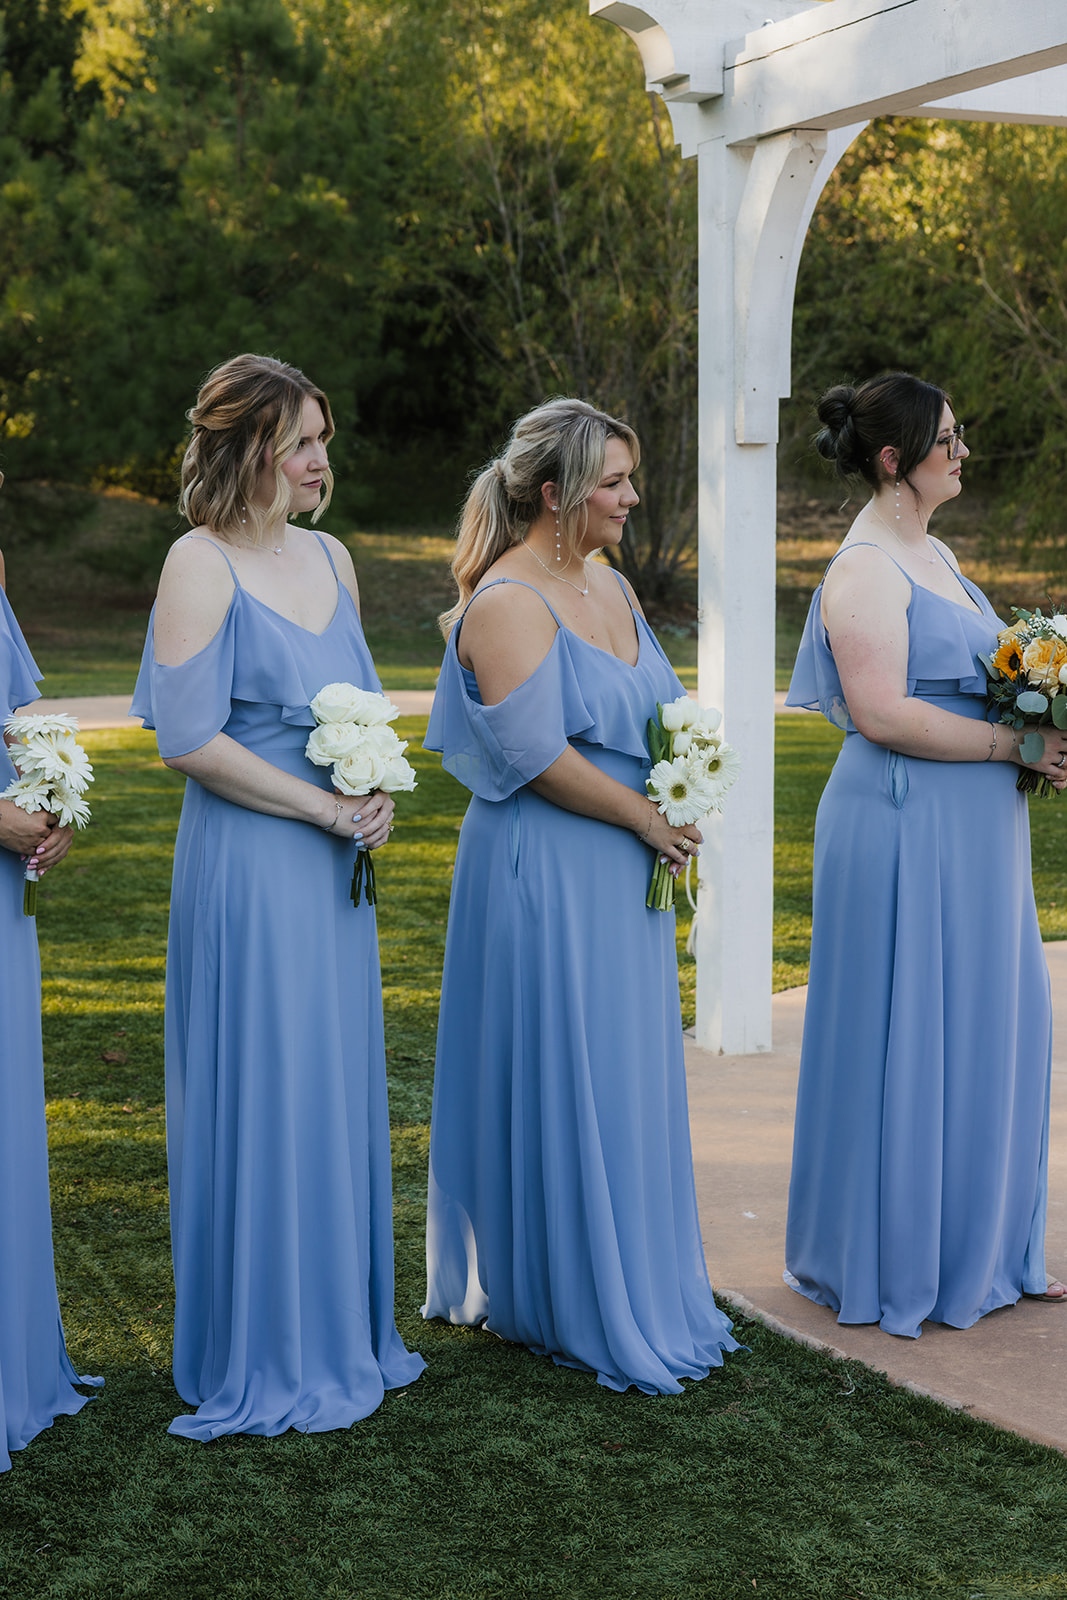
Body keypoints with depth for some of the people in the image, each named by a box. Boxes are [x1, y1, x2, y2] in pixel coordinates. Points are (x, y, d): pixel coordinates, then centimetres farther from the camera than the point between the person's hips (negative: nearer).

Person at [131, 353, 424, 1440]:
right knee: (259, 1100, 1)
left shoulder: (328, 558, 12)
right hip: (248, 867, -7)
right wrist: (326, 807, -14)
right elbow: (187, 738, -16)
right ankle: (264, 1359, 15)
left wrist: (376, 789, 1)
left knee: (338, 1093, 13)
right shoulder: (200, 565, -11)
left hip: (333, 865, 7)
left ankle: (339, 1332, 27)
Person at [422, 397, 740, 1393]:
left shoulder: (614, 589, 12)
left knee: (627, 1078, 14)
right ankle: (558, 1300, 14)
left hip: (622, 876, 9)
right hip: (544, 874, -9)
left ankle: (635, 1291, 27)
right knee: (556, 1079, 0)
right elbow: (535, 754, -21)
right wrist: (648, 819, -13)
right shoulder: (506, 602, -14)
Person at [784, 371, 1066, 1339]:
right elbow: (882, 713, -23)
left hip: (970, 836, 10)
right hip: (908, 832, -10)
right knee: (905, 1044, 0)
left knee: (986, 1038, 14)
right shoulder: (866, 570, -15)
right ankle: (893, 1267, 14)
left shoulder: (932, 553, 15)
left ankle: (984, 1252, 27)